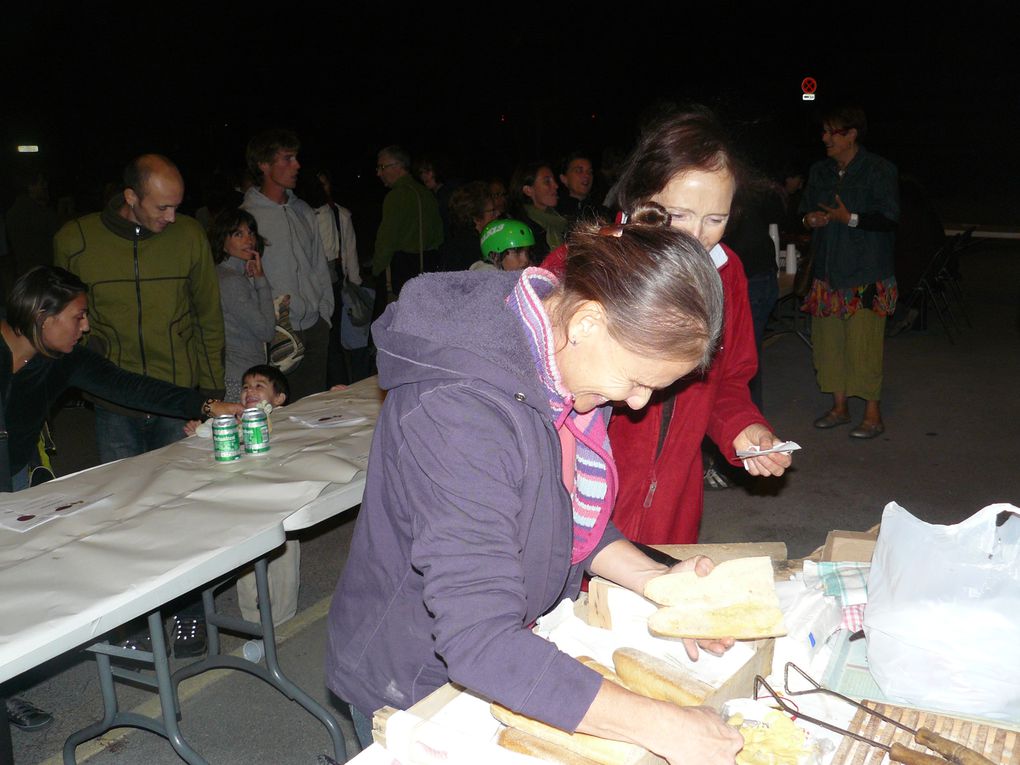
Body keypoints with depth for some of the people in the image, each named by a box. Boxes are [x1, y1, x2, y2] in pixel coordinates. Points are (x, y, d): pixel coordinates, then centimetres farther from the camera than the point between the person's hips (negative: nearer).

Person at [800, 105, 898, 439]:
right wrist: (809, 220, -2)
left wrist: (850, 218, -21)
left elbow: (889, 218, -12)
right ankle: (840, 407, 22)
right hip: (828, 272, 6)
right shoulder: (819, 171, 13)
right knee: (829, 341, 8)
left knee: (863, 345, -7)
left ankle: (873, 415, 4)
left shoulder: (879, 170, -6)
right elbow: (806, 209, 20)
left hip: (866, 276, -6)